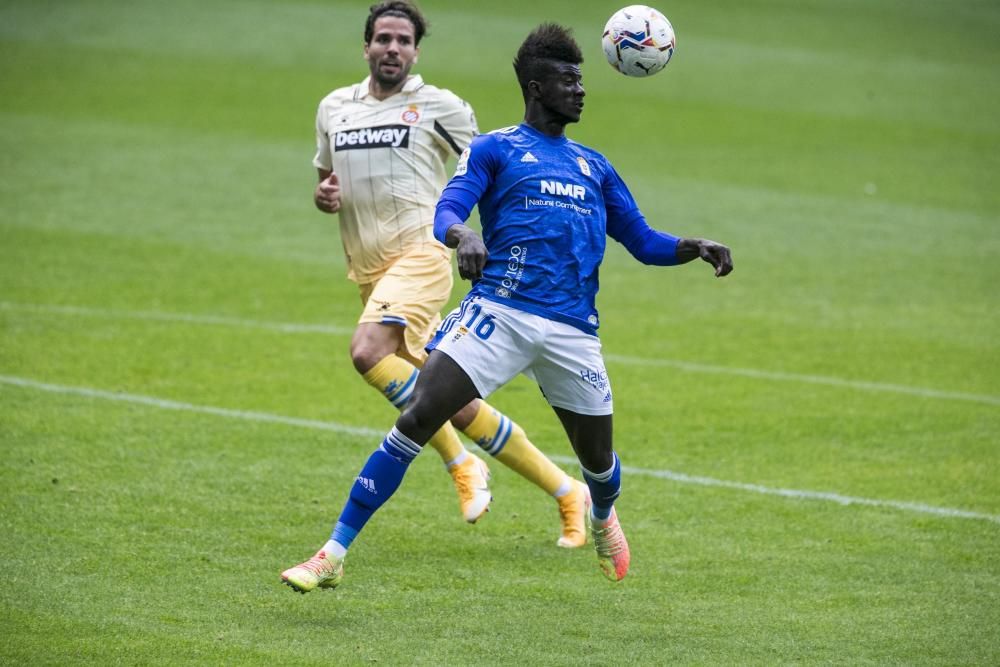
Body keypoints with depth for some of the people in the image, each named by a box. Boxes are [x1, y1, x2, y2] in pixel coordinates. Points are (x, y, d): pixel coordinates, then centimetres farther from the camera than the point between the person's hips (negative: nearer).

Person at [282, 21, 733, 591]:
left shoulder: (594, 167, 21)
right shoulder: (494, 149, 8)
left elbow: (643, 242, 23)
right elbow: (446, 211, -6)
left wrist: (695, 248, 3)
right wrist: (462, 234, -30)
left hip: (573, 330, 4)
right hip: (498, 312, -4)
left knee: (598, 460, 8)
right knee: (416, 421, -17)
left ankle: (603, 518, 46)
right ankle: (335, 554, -14)